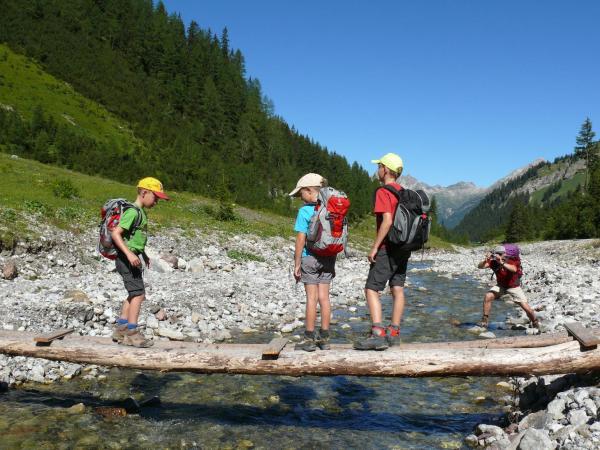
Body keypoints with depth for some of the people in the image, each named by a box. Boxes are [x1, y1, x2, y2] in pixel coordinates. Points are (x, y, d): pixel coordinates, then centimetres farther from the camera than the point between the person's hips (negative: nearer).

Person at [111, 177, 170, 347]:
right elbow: (115, 233, -22)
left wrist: (144, 255, 22)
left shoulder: (141, 212, 15)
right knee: (138, 293, -10)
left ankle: (120, 329, 20)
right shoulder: (132, 212, -15)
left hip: (132, 258, 10)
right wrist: (129, 254, -28)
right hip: (127, 258, -10)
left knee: (134, 294, 14)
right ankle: (131, 333, -6)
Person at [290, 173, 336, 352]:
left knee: (312, 297, 1)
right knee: (324, 297, 9)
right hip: (328, 258, 5)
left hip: (310, 258, -5)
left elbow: (300, 240, -13)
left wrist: (296, 265, -6)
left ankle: (309, 339, 8)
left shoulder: (304, 211, -12)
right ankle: (324, 338, 16)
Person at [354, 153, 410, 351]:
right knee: (397, 289, 10)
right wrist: (405, 245, 20)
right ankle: (393, 333, 15)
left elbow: (387, 221, -23)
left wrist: (374, 247, -19)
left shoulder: (383, 192, -12)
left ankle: (378, 335, -14)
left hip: (388, 248, -9)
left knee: (371, 290, -6)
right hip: (403, 247, 9)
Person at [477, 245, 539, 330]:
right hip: (501, 286, 2)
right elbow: (480, 266, -28)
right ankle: (485, 319, -9)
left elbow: (514, 269, -48)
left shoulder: (512, 260, -26)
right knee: (487, 296, -21)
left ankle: (535, 322, 27)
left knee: (526, 308, -3)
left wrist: (502, 263, -61)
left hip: (514, 287, -2)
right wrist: (485, 260, -47)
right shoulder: (494, 262, -19)